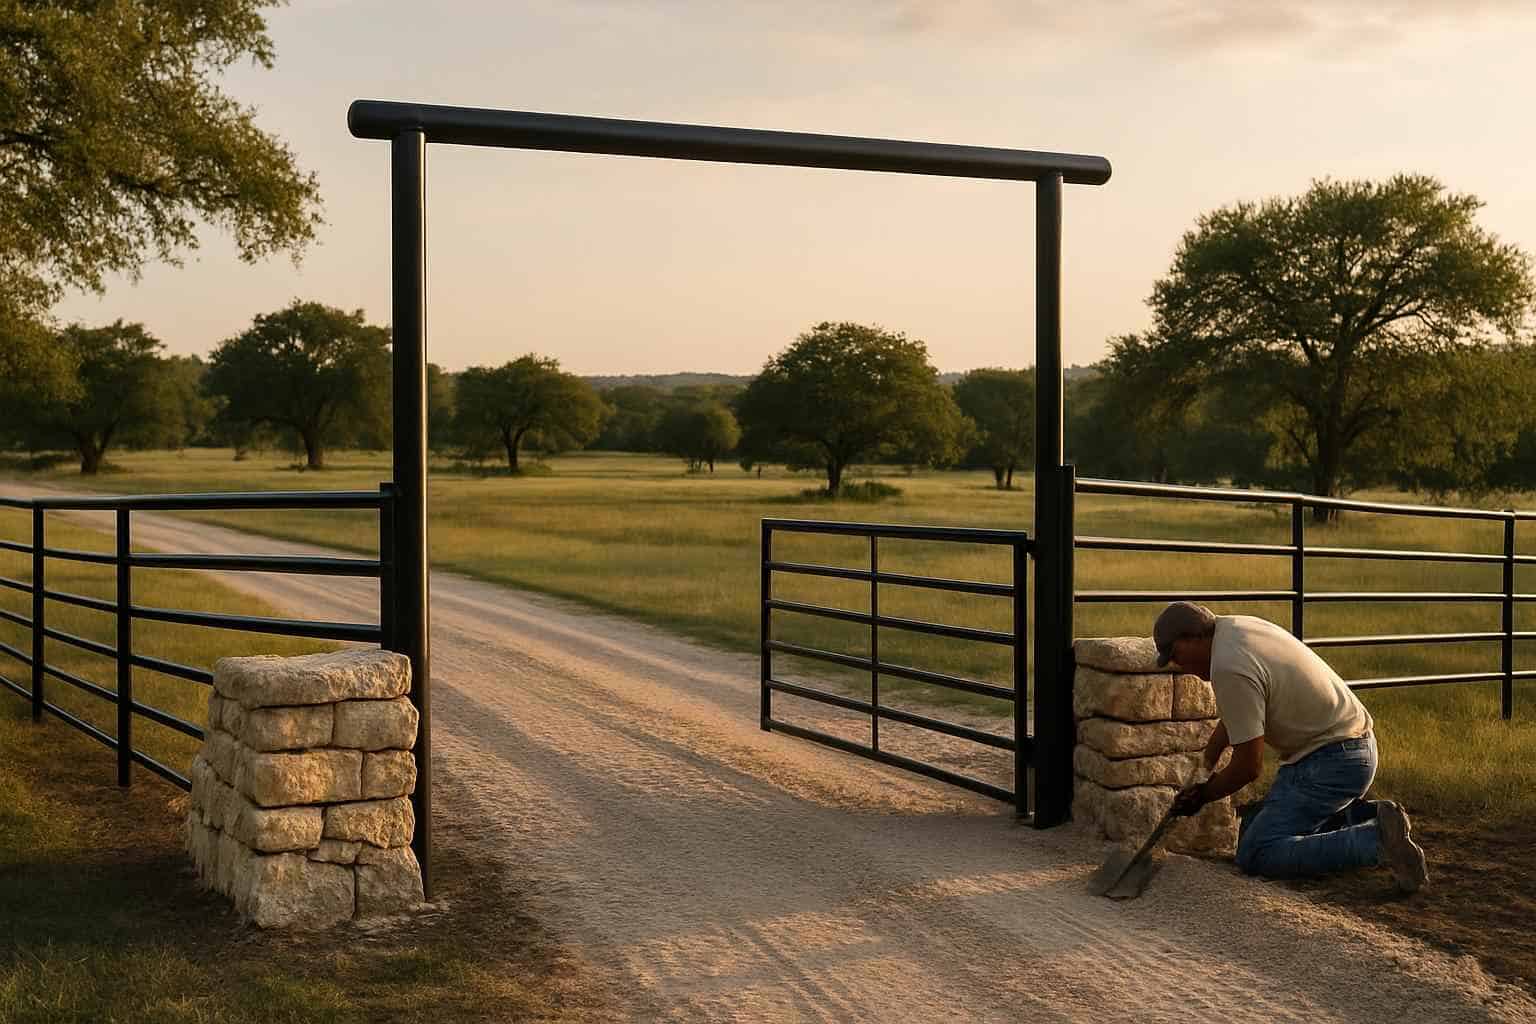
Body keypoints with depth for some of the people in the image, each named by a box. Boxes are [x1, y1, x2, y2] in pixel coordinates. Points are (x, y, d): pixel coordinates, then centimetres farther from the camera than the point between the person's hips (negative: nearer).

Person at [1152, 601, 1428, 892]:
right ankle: (1362, 815, 12)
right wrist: (1206, 762, 25)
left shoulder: (1229, 669, -22)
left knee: (1255, 855, -14)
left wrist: (1203, 795, 0)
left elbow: (1248, 767, -17)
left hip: (1331, 762, -10)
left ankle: (1377, 841, -18)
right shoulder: (1236, 626, 8)